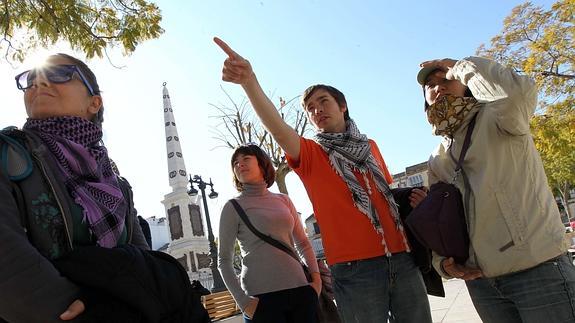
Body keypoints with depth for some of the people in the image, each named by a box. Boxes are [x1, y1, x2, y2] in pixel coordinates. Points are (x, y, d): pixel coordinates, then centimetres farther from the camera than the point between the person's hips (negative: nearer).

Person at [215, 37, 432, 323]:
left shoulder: (369, 147, 15)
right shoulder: (310, 153, 0)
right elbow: (278, 128, -21)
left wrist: (410, 199, 4)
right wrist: (249, 82, -37)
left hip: (402, 258, 5)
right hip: (355, 269, -4)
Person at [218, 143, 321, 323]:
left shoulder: (283, 200, 11)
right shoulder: (233, 207, 1)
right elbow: (224, 261, 0)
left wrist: (316, 277, 4)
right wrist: (243, 301, -9)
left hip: (301, 290, 4)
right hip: (263, 296, -3)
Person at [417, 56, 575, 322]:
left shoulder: (495, 119, -4)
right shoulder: (436, 160, 12)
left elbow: (518, 92, -29)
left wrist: (461, 66, -13)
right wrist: (442, 262, -2)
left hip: (537, 268, -5)